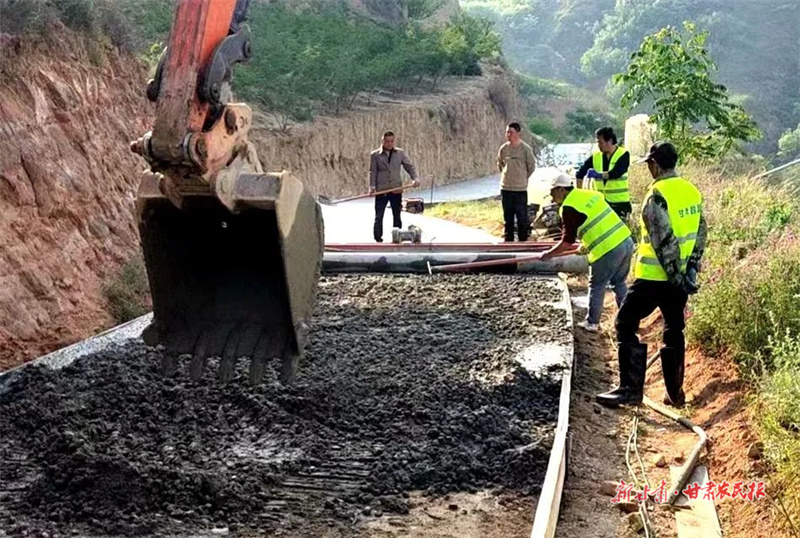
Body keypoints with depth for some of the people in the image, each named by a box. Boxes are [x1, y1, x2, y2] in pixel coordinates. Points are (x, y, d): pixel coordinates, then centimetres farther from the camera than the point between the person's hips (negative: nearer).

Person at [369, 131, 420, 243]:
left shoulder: (400, 153, 5)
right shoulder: (375, 155, 0)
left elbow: (409, 167, 3)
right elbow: (373, 172, -1)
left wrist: (415, 178, -14)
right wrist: (372, 187, -11)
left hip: (396, 190, 2)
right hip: (381, 191, -2)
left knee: (397, 216, 8)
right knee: (378, 216, -3)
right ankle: (378, 240, 2)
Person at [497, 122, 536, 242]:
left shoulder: (526, 149, -9)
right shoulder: (503, 148, 1)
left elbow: (531, 166, 2)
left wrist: (522, 178, 8)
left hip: (520, 188, -3)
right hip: (505, 188, 3)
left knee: (522, 216, 0)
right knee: (508, 216, 11)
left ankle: (523, 240, 8)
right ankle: (508, 239, 20)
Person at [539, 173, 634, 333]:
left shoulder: (568, 208, -9)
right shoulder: (590, 194, 14)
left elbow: (567, 242, -9)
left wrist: (548, 254, 6)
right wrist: (587, 245, 33)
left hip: (608, 250, -8)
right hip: (626, 241, 8)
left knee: (596, 287, 11)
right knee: (620, 283, 23)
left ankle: (592, 323, 23)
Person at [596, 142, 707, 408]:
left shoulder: (657, 195, -17)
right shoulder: (692, 191, 8)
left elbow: (665, 241, -22)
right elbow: (700, 233, 11)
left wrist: (676, 276, -16)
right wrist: (691, 268, 10)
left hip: (653, 277, -8)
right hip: (682, 277, 8)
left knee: (626, 325, 1)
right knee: (674, 330, 16)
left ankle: (630, 389, 0)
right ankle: (675, 392, 22)